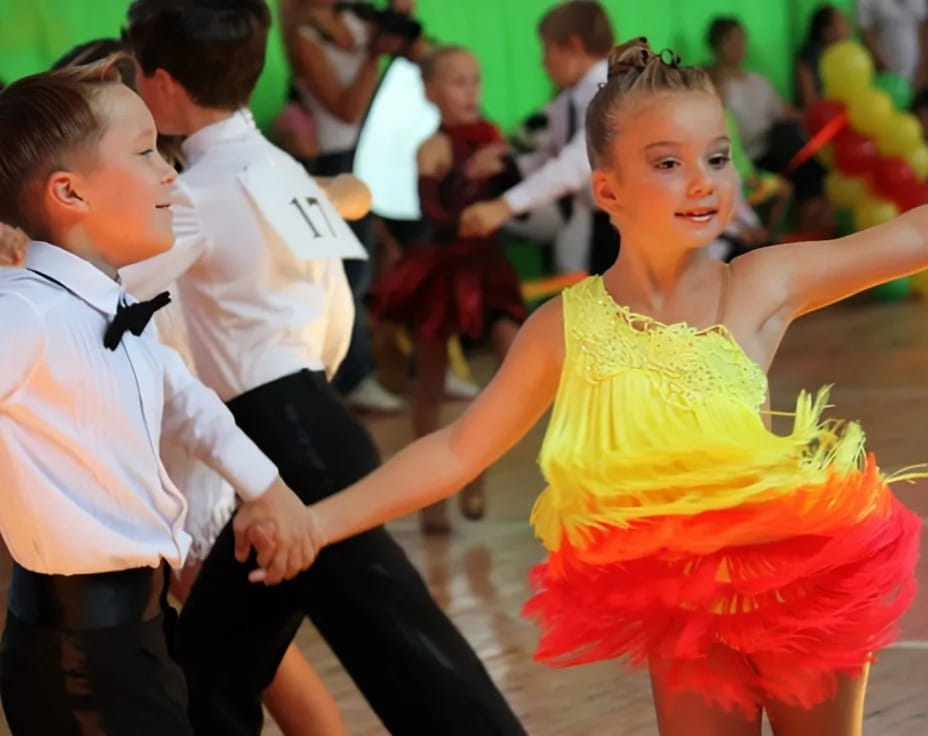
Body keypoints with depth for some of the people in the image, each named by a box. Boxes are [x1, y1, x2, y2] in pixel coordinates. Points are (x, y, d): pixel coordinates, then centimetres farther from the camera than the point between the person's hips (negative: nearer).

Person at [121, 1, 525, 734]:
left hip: (290, 449, -9)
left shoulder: (201, 195, -12)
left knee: (396, 647, -9)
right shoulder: (283, 173, 14)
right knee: (211, 662, 14)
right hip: (311, 428, 9)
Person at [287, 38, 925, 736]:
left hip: (803, 580, -1)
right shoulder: (567, 329, -7)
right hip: (685, 605, 1)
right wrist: (321, 521, -3)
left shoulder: (765, 285, -11)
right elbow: (457, 451, 1)